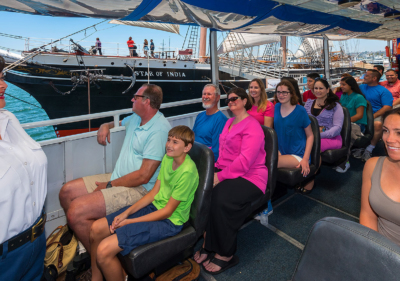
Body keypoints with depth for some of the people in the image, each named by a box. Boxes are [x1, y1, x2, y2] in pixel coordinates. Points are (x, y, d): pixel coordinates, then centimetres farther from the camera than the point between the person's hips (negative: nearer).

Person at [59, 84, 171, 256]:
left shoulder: (159, 129, -21)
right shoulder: (135, 118, 10)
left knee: (76, 212, -21)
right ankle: (82, 239, 21)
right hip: (117, 178, 10)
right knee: (67, 192, 8)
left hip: (138, 189, -10)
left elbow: (143, 176, -24)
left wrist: (110, 185, -14)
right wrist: (105, 126, 9)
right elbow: (118, 123, 35)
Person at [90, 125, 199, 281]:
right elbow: (154, 192, 7)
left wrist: (128, 222, -13)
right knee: (97, 229, 4)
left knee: (104, 250, -18)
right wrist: (126, 212, -3)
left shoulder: (187, 171, -24)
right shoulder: (168, 158, 3)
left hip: (169, 221, -8)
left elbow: (167, 211, -19)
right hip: (154, 206, 9)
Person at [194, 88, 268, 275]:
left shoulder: (252, 126, -11)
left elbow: (244, 161, -21)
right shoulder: (229, 122, 18)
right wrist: (216, 170, 0)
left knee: (220, 199, -33)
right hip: (225, 172, 8)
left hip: (249, 177, -7)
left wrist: (220, 176, -24)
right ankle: (207, 243, -6)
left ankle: (225, 254, -12)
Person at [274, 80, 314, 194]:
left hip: (298, 154, -6)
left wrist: (305, 159, -14)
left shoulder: (300, 111, -7)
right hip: (281, 152, 6)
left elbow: (310, 135, -3)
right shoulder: (276, 107, 6)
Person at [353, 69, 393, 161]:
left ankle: (369, 150, -21)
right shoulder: (361, 87, 19)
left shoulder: (383, 91, 5)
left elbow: (387, 107, -6)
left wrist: (373, 116, -19)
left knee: (378, 124, -37)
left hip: (376, 114, -4)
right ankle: (359, 147, -15)